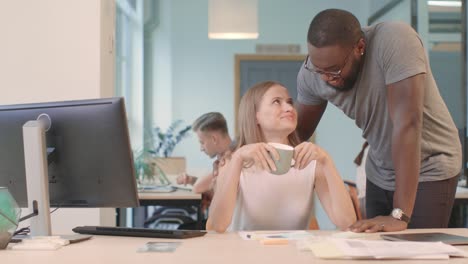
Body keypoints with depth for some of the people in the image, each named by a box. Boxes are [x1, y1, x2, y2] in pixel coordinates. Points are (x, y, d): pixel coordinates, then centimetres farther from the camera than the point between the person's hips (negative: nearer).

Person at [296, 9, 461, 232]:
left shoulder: (394, 41, -30)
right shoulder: (311, 73, -14)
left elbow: (407, 123, -35)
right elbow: (299, 130, -1)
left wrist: (400, 214, -37)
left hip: (429, 169, -4)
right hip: (379, 174, 4)